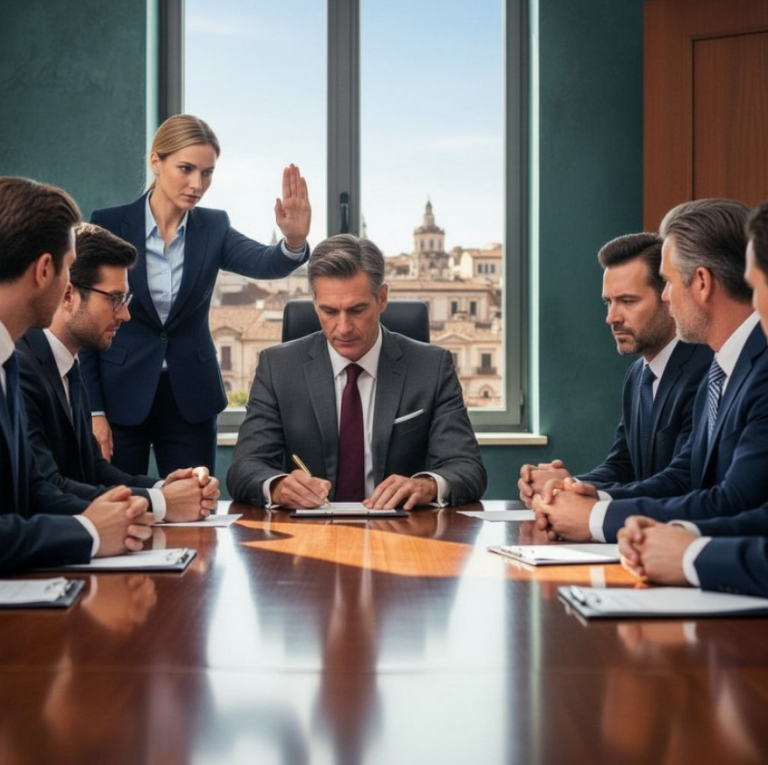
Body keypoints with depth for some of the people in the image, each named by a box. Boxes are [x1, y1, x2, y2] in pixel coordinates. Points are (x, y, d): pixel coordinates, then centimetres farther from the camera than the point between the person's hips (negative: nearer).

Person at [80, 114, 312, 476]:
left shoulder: (214, 228, 0)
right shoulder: (108, 225, -6)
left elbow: (265, 263, -18)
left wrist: (294, 241, -42)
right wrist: (92, 410, -7)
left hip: (191, 398, 2)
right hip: (121, 396, -2)